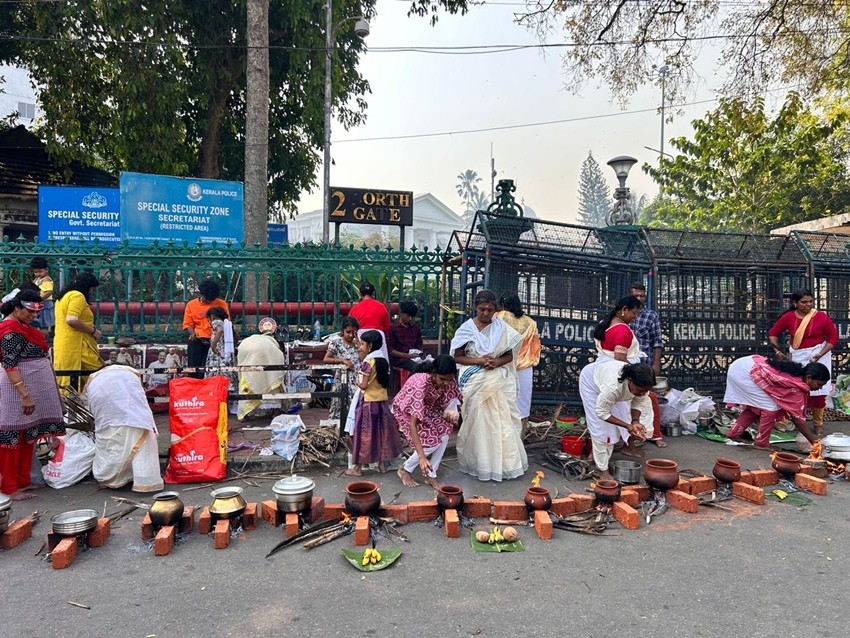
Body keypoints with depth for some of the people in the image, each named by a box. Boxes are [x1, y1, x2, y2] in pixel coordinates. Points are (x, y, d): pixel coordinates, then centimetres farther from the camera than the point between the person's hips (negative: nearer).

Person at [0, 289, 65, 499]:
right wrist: (25, 396, -25)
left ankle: (22, 480, 23)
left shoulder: (24, 327, 13)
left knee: (28, 437, 14)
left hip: (34, 388, 10)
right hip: (18, 389, -9)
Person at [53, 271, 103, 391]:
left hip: (61, 345, 10)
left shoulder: (62, 297, 23)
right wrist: (93, 331, -11)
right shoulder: (77, 296, -7)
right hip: (76, 346, -10)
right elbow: (71, 319, -20)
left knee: (65, 382, 7)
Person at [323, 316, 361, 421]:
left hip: (357, 380, 3)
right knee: (341, 407, -2)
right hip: (342, 379, -3)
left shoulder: (357, 342, 9)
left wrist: (357, 342, -3)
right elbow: (326, 359, -3)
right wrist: (342, 360, -12)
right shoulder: (336, 342, -1)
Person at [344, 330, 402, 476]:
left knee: (364, 434, 1)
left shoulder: (368, 362, -16)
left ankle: (358, 468, 9)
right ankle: (382, 464, 21)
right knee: (381, 432, 14)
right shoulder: (383, 360, 6)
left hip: (368, 402, -7)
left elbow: (364, 385, -18)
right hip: (382, 402, 7)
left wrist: (358, 383, 2)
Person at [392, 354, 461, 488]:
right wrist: (421, 456, -45)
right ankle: (405, 470, 4)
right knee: (431, 442, -19)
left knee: (444, 436, -15)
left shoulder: (448, 380, -22)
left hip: (427, 407, 6)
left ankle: (431, 475, 2)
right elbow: (412, 424, -40)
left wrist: (451, 412, -26)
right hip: (406, 410, -6)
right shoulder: (420, 384, -40)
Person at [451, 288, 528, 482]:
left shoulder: (502, 328, 2)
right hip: (475, 382, -2)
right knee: (477, 421, 2)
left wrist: (497, 362, -15)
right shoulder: (466, 328, -3)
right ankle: (479, 463, 15)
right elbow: (458, 357, -2)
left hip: (497, 382, 2)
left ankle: (502, 461, 15)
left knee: (501, 421, 2)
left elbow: (510, 356, 6)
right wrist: (478, 361, -16)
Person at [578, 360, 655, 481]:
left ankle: (599, 458, 23)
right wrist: (627, 426, -34)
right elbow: (601, 412, -31)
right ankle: (602, 469, 2)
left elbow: (639, 403, -11)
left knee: (613, 425, 4)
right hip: (591, 379, -6)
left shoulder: (641, 384, -31)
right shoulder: (613, 386, -47)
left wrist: (635, 422, -29)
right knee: (599, 427, -8)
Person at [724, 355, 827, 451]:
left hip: (743, 365, 10)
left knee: (755, 406, 22)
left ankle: (734, 433, 28)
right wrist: (814, 440, 3)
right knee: (771, 407, -4)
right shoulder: (797, 387, -13)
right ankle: (761, 443, 6)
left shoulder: (796, 373, 12)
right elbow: (797, 418, -6)